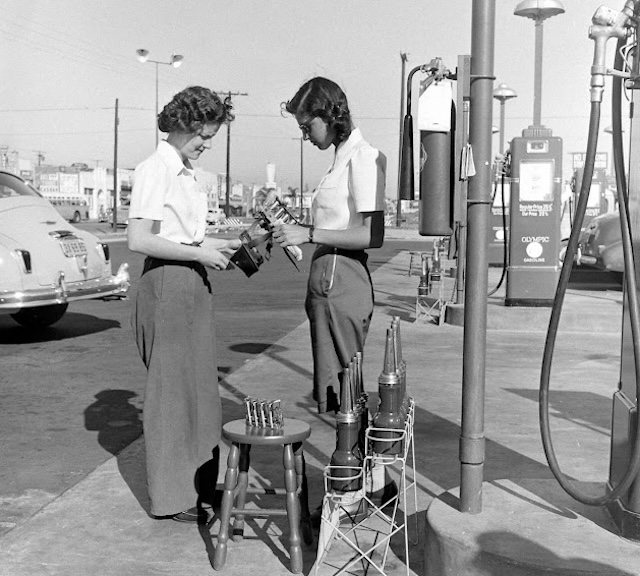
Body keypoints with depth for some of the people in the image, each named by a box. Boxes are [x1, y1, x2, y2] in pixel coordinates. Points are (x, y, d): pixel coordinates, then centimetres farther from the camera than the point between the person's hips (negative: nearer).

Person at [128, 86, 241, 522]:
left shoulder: (188, 174, 15)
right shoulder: (154, 171, -12)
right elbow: (138, 240, -19)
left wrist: (217, 247, 7)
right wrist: (199, 253, -16)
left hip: (194, 283, 9)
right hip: (166, 284, -9)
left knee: (200, 386, 14)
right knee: (172, 389, -2)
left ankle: (199, 483, 26)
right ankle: (173, 497, 9)